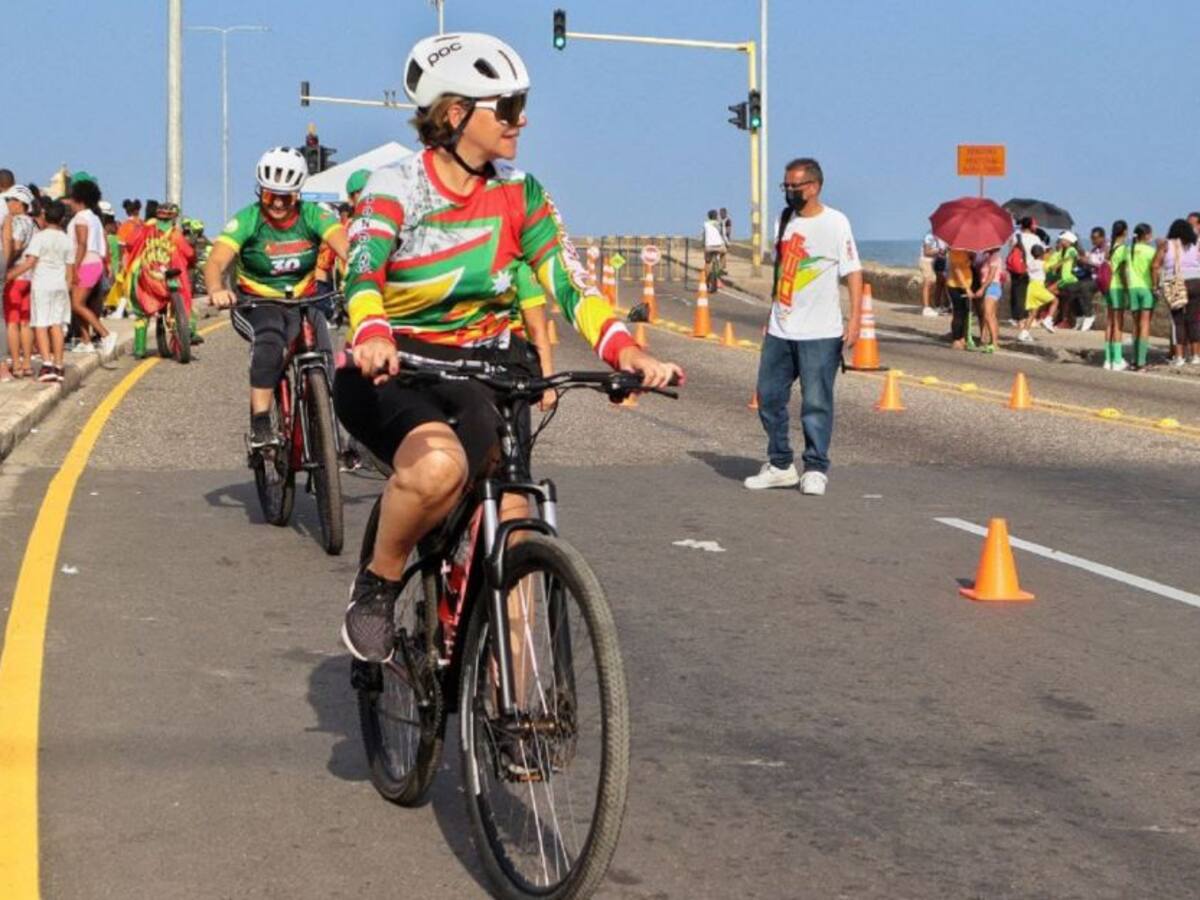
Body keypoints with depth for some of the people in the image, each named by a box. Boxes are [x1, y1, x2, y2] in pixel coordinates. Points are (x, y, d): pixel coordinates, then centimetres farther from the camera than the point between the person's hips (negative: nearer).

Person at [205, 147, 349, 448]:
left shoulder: (313, 216, -10)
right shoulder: (246, 220, -13)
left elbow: (345, 246, -26)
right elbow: (216, 261, -26)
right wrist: (217, 290, -49)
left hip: (302, 303, 2)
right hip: (255, 305, -2)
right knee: (270, 339, -34)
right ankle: (260, 425, -31)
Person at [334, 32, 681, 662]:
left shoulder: (519, 194, 2)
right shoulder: (395, 189, -10)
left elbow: (568, 280, -8)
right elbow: (362, 274, -27)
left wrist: (625, 351, -27)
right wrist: (372, 338, -50)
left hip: (476, 378, 4)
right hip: (390, 375, -4)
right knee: (439, 464, -36)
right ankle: (377, 586, -10)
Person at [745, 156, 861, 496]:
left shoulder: (835, 223, -8)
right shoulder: (785, 219, 11)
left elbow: (853, 273, -11)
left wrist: (854, 319, -20)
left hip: (820, 333, -7)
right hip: (780, 331, 7)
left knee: (816, 402, -3)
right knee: (769, 396, 8)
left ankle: (815, 469, 6)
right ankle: (780, 465, 18)